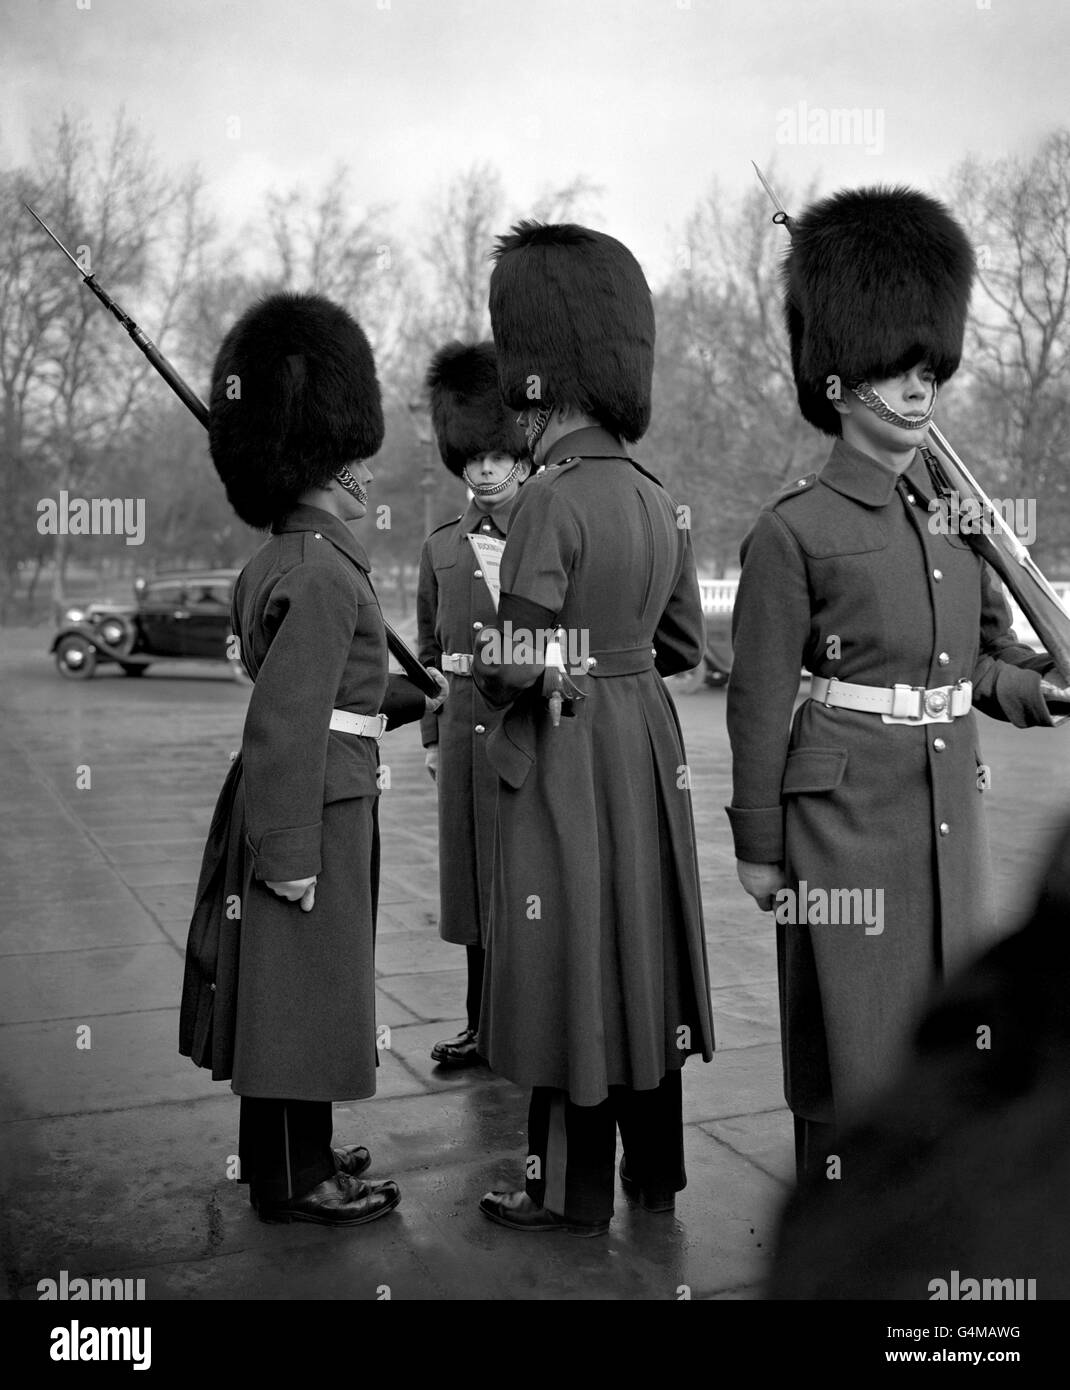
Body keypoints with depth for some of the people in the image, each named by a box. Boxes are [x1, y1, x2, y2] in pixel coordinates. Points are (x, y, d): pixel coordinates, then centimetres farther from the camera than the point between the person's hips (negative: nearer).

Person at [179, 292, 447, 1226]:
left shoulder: (277, 561, 11)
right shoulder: (323, 576, -20)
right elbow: (287, 722, -23)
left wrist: (414, 696, 17)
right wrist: (291, 854, -22)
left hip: (316, 805, 10)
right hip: (316, 814, -10)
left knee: (286, 993, 19)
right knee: (304, 986, 2)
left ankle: (287, 1152, 34)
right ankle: (296, 1180, 17)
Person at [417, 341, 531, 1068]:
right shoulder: (442, 547, 10)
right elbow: (431, 651, 14)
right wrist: (434, 737, 11)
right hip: (467, 728, 4)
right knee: (476, 877, 11)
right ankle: (484, 1024, 23)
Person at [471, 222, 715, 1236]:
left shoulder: (551, 500, -18)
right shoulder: (655, 498, 6)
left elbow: (515, 665, -21)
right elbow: (684, 643, 12)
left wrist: (485, 657, 0)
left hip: (564, 762, -8)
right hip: (647, 745, 8)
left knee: (569, 967, 4)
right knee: (640, 955, 16)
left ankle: (575, 1193, 18)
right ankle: (655, 1171, 30)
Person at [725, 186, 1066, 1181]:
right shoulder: (795, 529, -10)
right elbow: (760, 701, -7)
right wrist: (758, 848, -5)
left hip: (951, 808, 6)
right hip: (849, 812, -6)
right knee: (856, 1047, 4)